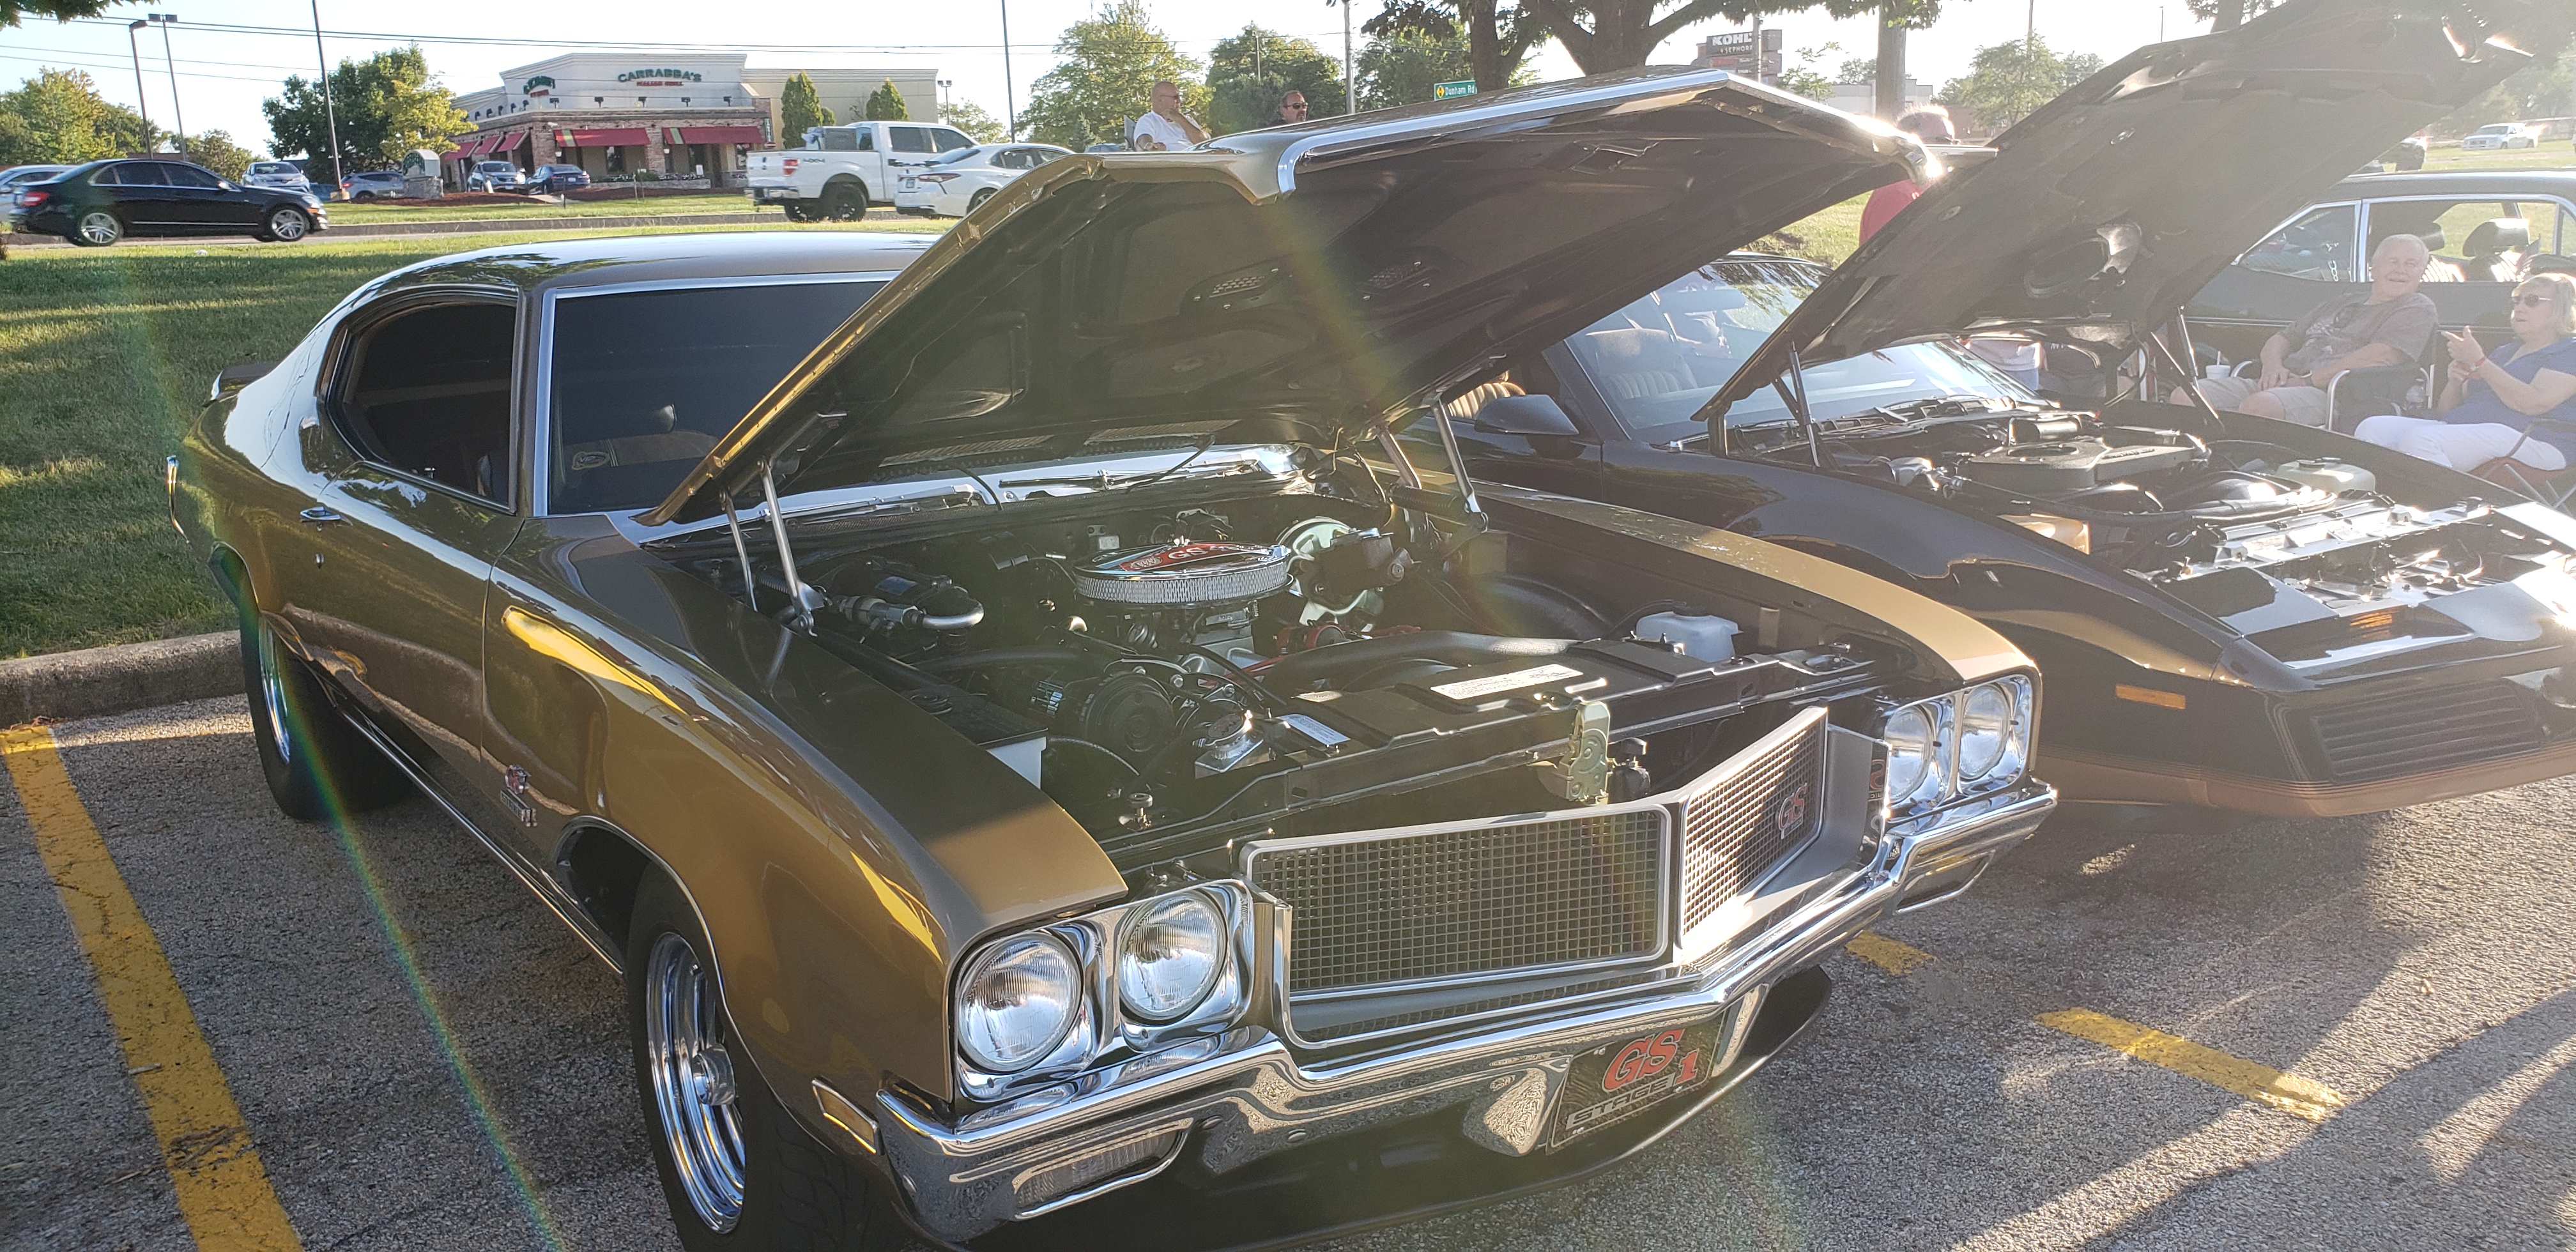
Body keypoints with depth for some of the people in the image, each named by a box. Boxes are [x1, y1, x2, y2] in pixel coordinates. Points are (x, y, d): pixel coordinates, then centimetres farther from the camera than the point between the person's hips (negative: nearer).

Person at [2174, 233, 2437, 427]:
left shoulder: (2417, 308, 10)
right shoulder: (2343, 303, 32)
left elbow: (2380, 357, -9)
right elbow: (2280, 340, 30)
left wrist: (2307, 381, -14)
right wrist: (2273, 366, 4)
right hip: (2282, 386, 8)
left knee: (2257, 406, -41)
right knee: (2186, 396, -15)